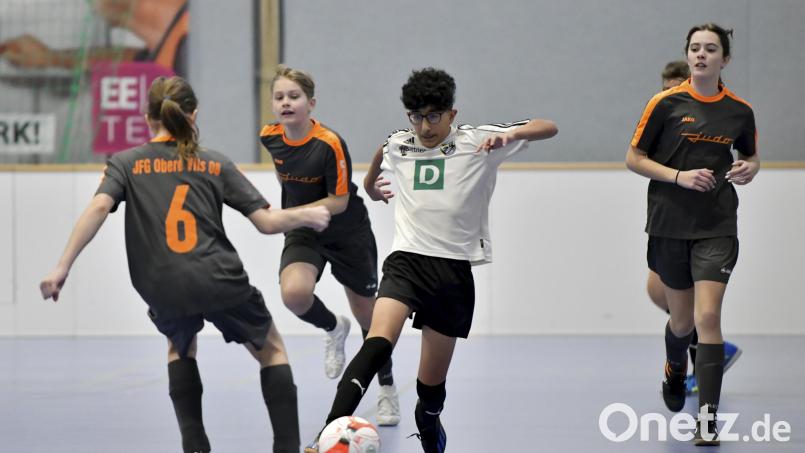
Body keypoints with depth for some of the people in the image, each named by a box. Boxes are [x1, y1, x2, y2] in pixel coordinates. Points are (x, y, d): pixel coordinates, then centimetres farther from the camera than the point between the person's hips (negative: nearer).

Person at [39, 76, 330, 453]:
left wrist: (62, 267, -11)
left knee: (180, 346, 33)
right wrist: (306, 216, 25)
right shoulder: (216, 164, 10)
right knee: (272, 351, 21)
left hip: (164, 290, 1)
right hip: (222, 281, -1)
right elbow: (267, 222, 6)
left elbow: (98, 208, -9)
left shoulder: (126, 163, 9)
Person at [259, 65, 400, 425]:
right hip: (303, 233, 3)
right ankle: (334, 329, 6)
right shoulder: (270, 138, -9)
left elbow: (339, 202, -20)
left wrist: (292, 214, -28)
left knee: (367, 315, 9)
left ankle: (387, 389, 31)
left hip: (348, 233, -3)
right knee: (294, 294, -27)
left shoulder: (330, 144, -25)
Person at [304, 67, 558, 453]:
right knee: (377, 344, -26)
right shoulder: (397, 146, 8)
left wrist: (511, 135, -23)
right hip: (407, 260, 1)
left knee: (432, 380, 5)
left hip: (454, 270, 0)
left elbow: (548, 128, -7)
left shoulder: (477, 142, -1)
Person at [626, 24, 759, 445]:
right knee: (682, 319, 12)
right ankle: (675, 368, 48)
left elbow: (750, 156, 19)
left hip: (717, 228, 0)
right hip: (670, 225, 0)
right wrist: (679, 176, -15)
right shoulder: (665, 103, -5)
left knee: (707, 316, -14)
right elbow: (634, 158, -2)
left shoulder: (739, 110, 2)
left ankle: (708, 419, -12)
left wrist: (749, 169, -5)